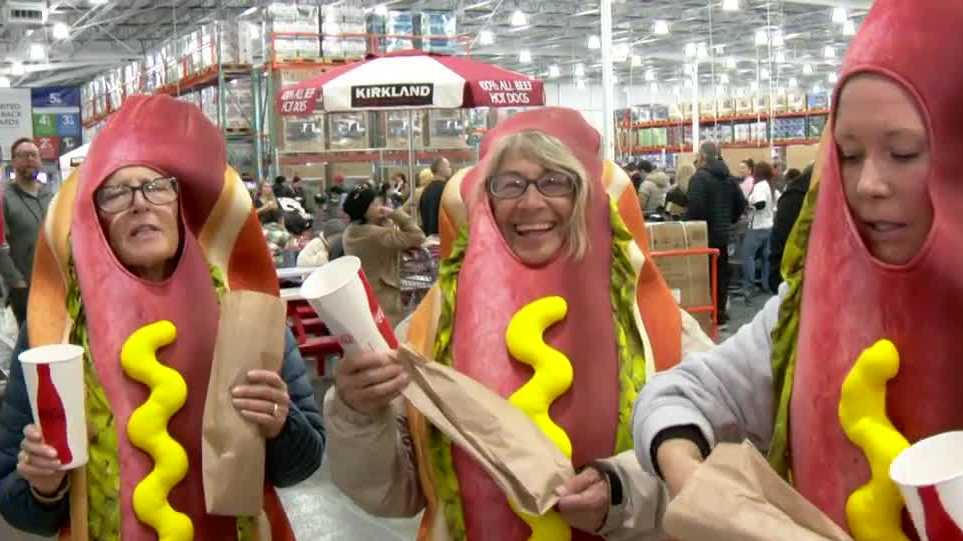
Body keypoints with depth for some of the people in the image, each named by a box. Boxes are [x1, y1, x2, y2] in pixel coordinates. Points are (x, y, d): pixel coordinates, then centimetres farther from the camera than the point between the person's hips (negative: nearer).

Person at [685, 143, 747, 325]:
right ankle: (720, 312, 18)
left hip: (705, 234, -8)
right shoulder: (728, 178, 12)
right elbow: (741, 203, 15)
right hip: (723, 234, 8)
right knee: (721, 272, 13)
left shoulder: (700, 177, -14)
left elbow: (695, 208, -23)